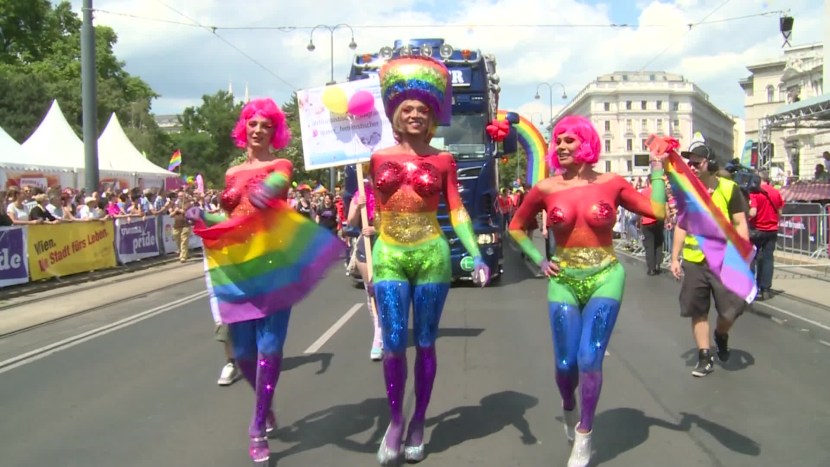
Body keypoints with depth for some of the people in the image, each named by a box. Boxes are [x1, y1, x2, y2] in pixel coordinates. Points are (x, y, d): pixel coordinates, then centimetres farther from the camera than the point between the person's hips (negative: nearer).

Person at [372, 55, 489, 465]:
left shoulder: (443, 160, 5)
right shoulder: (379, 158, 6)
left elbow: (457, 212, 3)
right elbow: (375, 212, 10)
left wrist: (476, 256, -7)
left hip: (431, 254, 0)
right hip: (389, 255, 0)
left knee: (425, 343, 7)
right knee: (394, 342, -3)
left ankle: (418, 423, 22)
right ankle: (395, 420, 18)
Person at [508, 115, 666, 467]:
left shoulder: (611, 183, -2)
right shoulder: (546, 189, -1)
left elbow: (657, 211, -1)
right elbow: (516, 227, 13)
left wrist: (657, 167, 2)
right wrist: (539, 261, 4)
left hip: (605, 277, -1)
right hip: (564, 281, 1)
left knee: (589, 358, -9)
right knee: (566, 363, 3)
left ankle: (583, 438, 12)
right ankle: (569, 409, 39)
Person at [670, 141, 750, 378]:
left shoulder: (729, 189, -4)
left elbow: (740, 224, -1)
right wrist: (675, 258, 8)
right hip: (693, 261, 3)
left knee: (731, 308, -2)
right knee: (698, 312, 6)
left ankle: (721, 334, 31)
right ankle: (705, 357, 18)